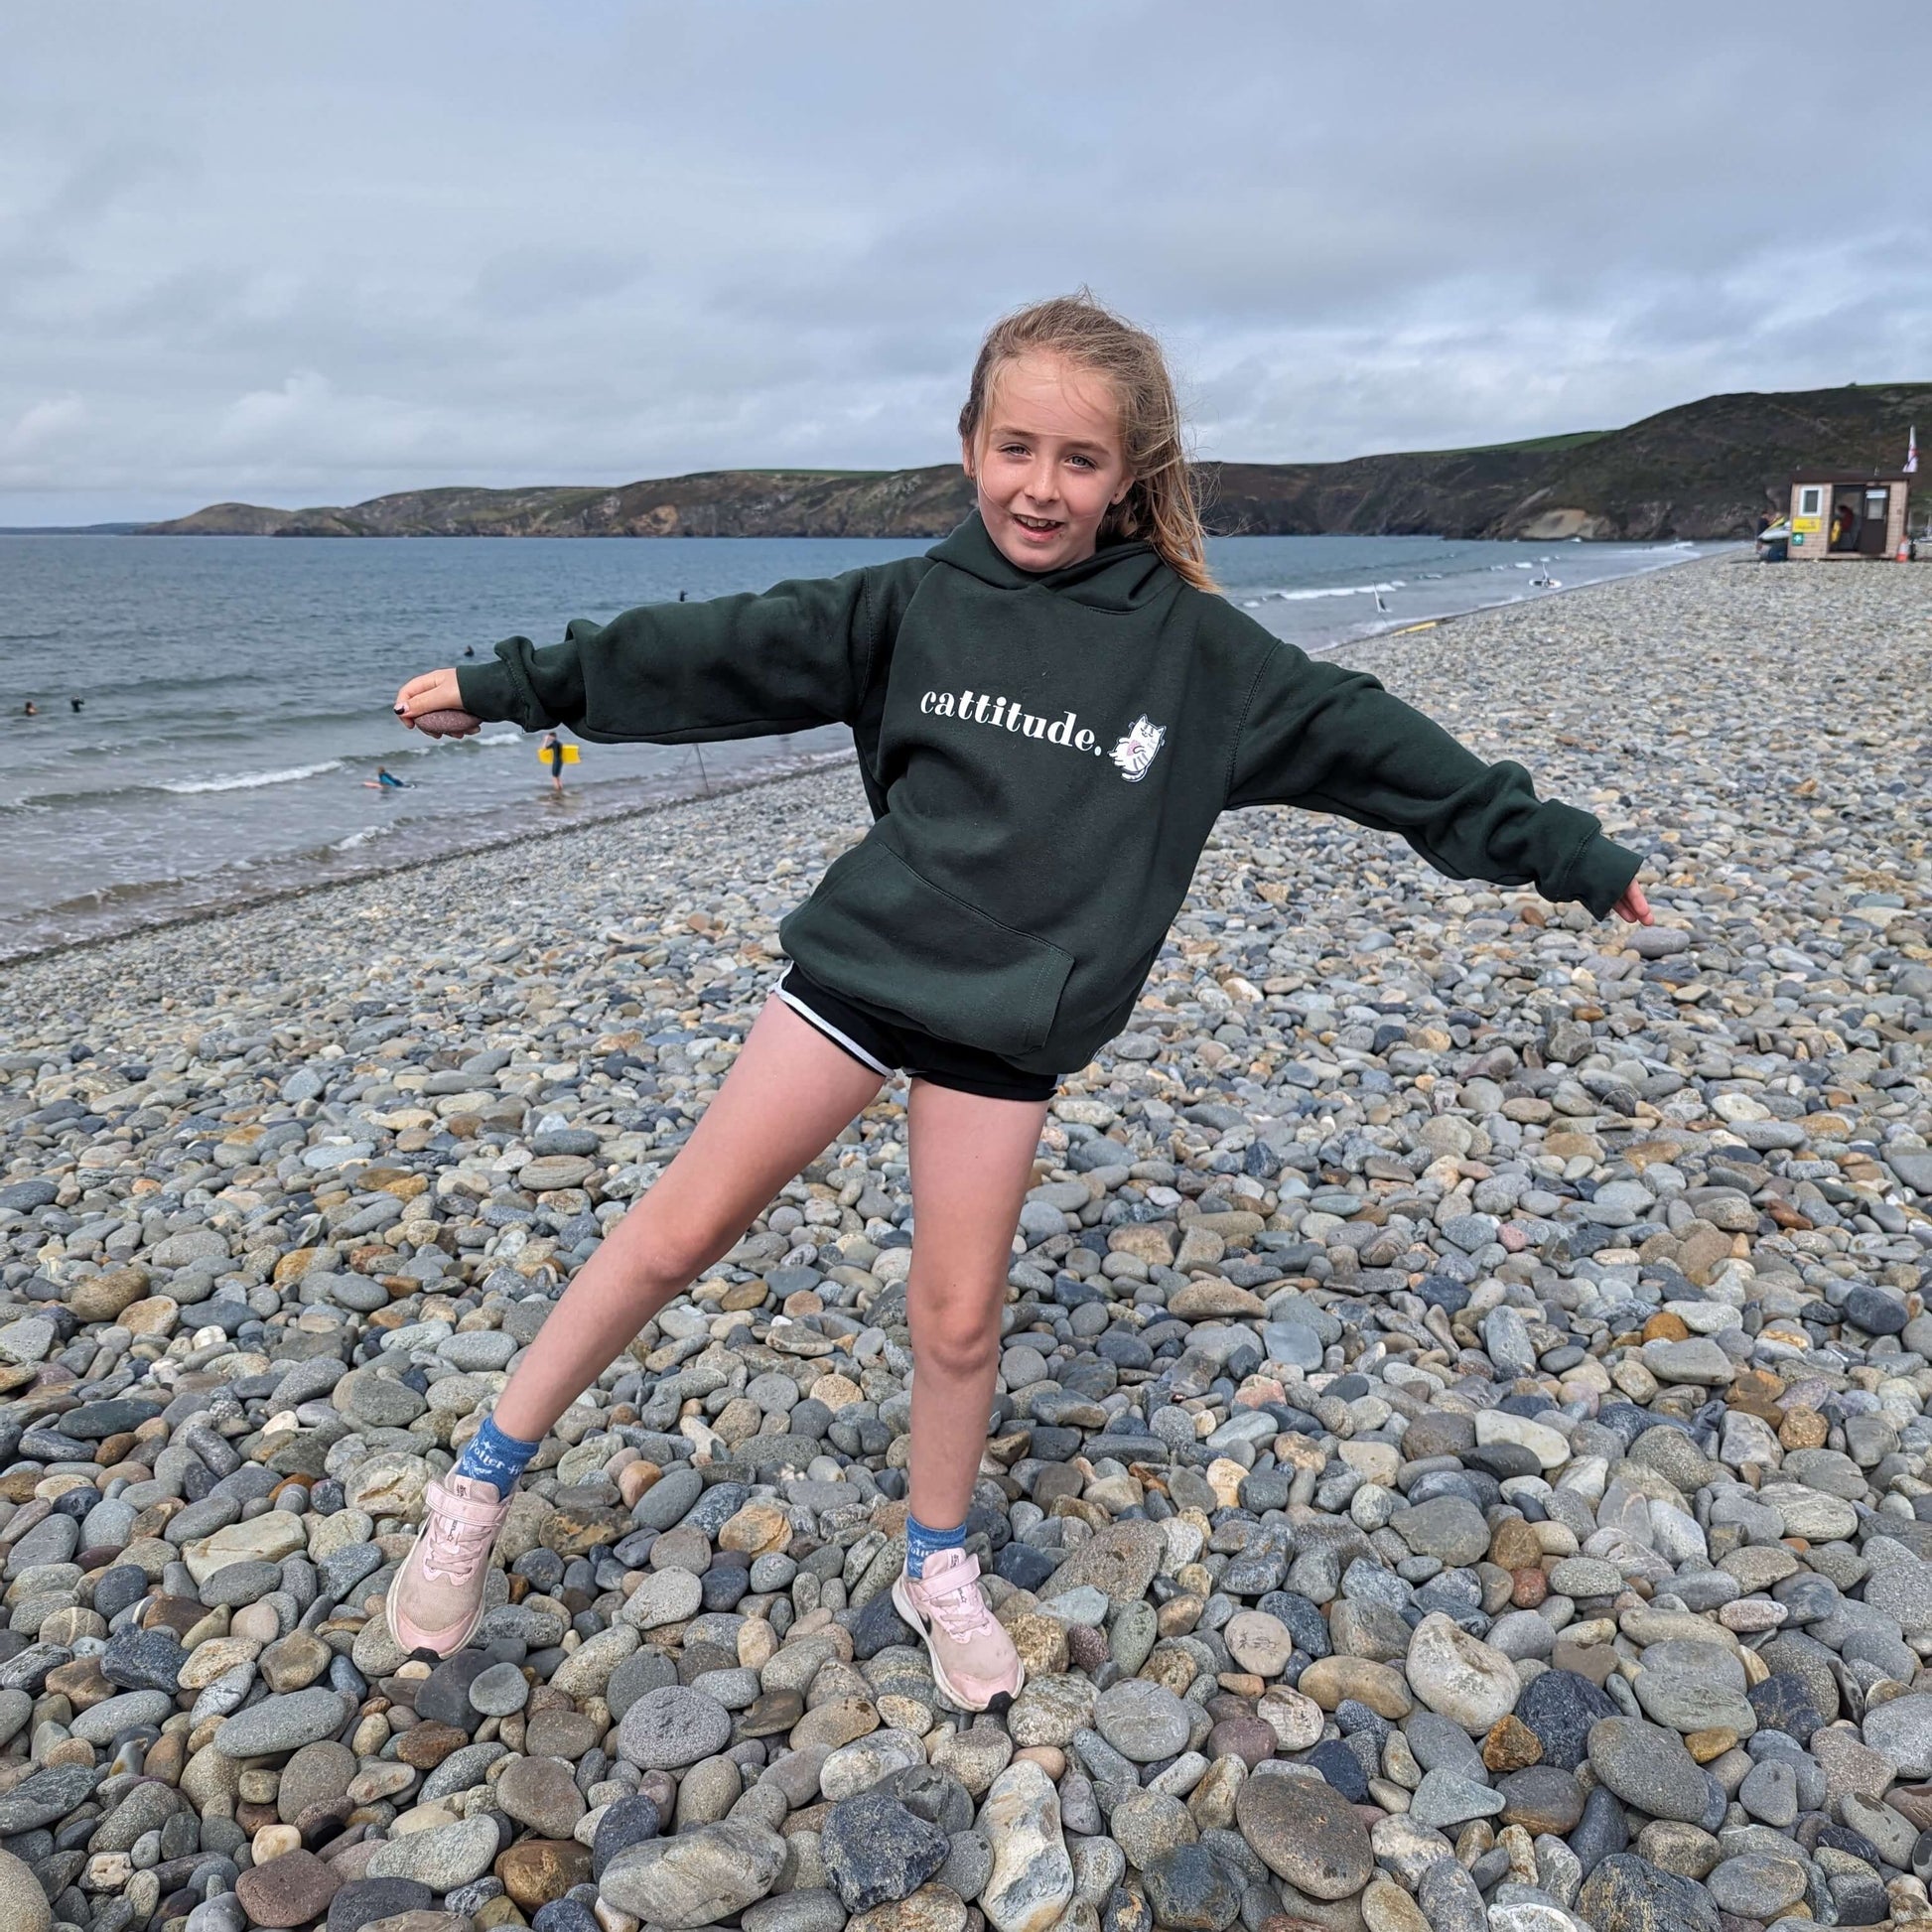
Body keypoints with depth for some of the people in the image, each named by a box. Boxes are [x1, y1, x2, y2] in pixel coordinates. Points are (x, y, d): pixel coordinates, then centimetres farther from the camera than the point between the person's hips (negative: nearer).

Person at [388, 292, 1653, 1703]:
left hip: (1011, 1017, 0)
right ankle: (484, 1484, 17)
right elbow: (716, 651, 0)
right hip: (862, 962, 0)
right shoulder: (911, 606, -3)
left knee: (959, 1317, 6)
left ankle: (938, 1571, 32)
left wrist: (1565, 849, 1)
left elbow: (1365, 740, -2)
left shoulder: (1193, 647, -4)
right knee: (680, 1230, -1)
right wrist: (512, 682, 2)